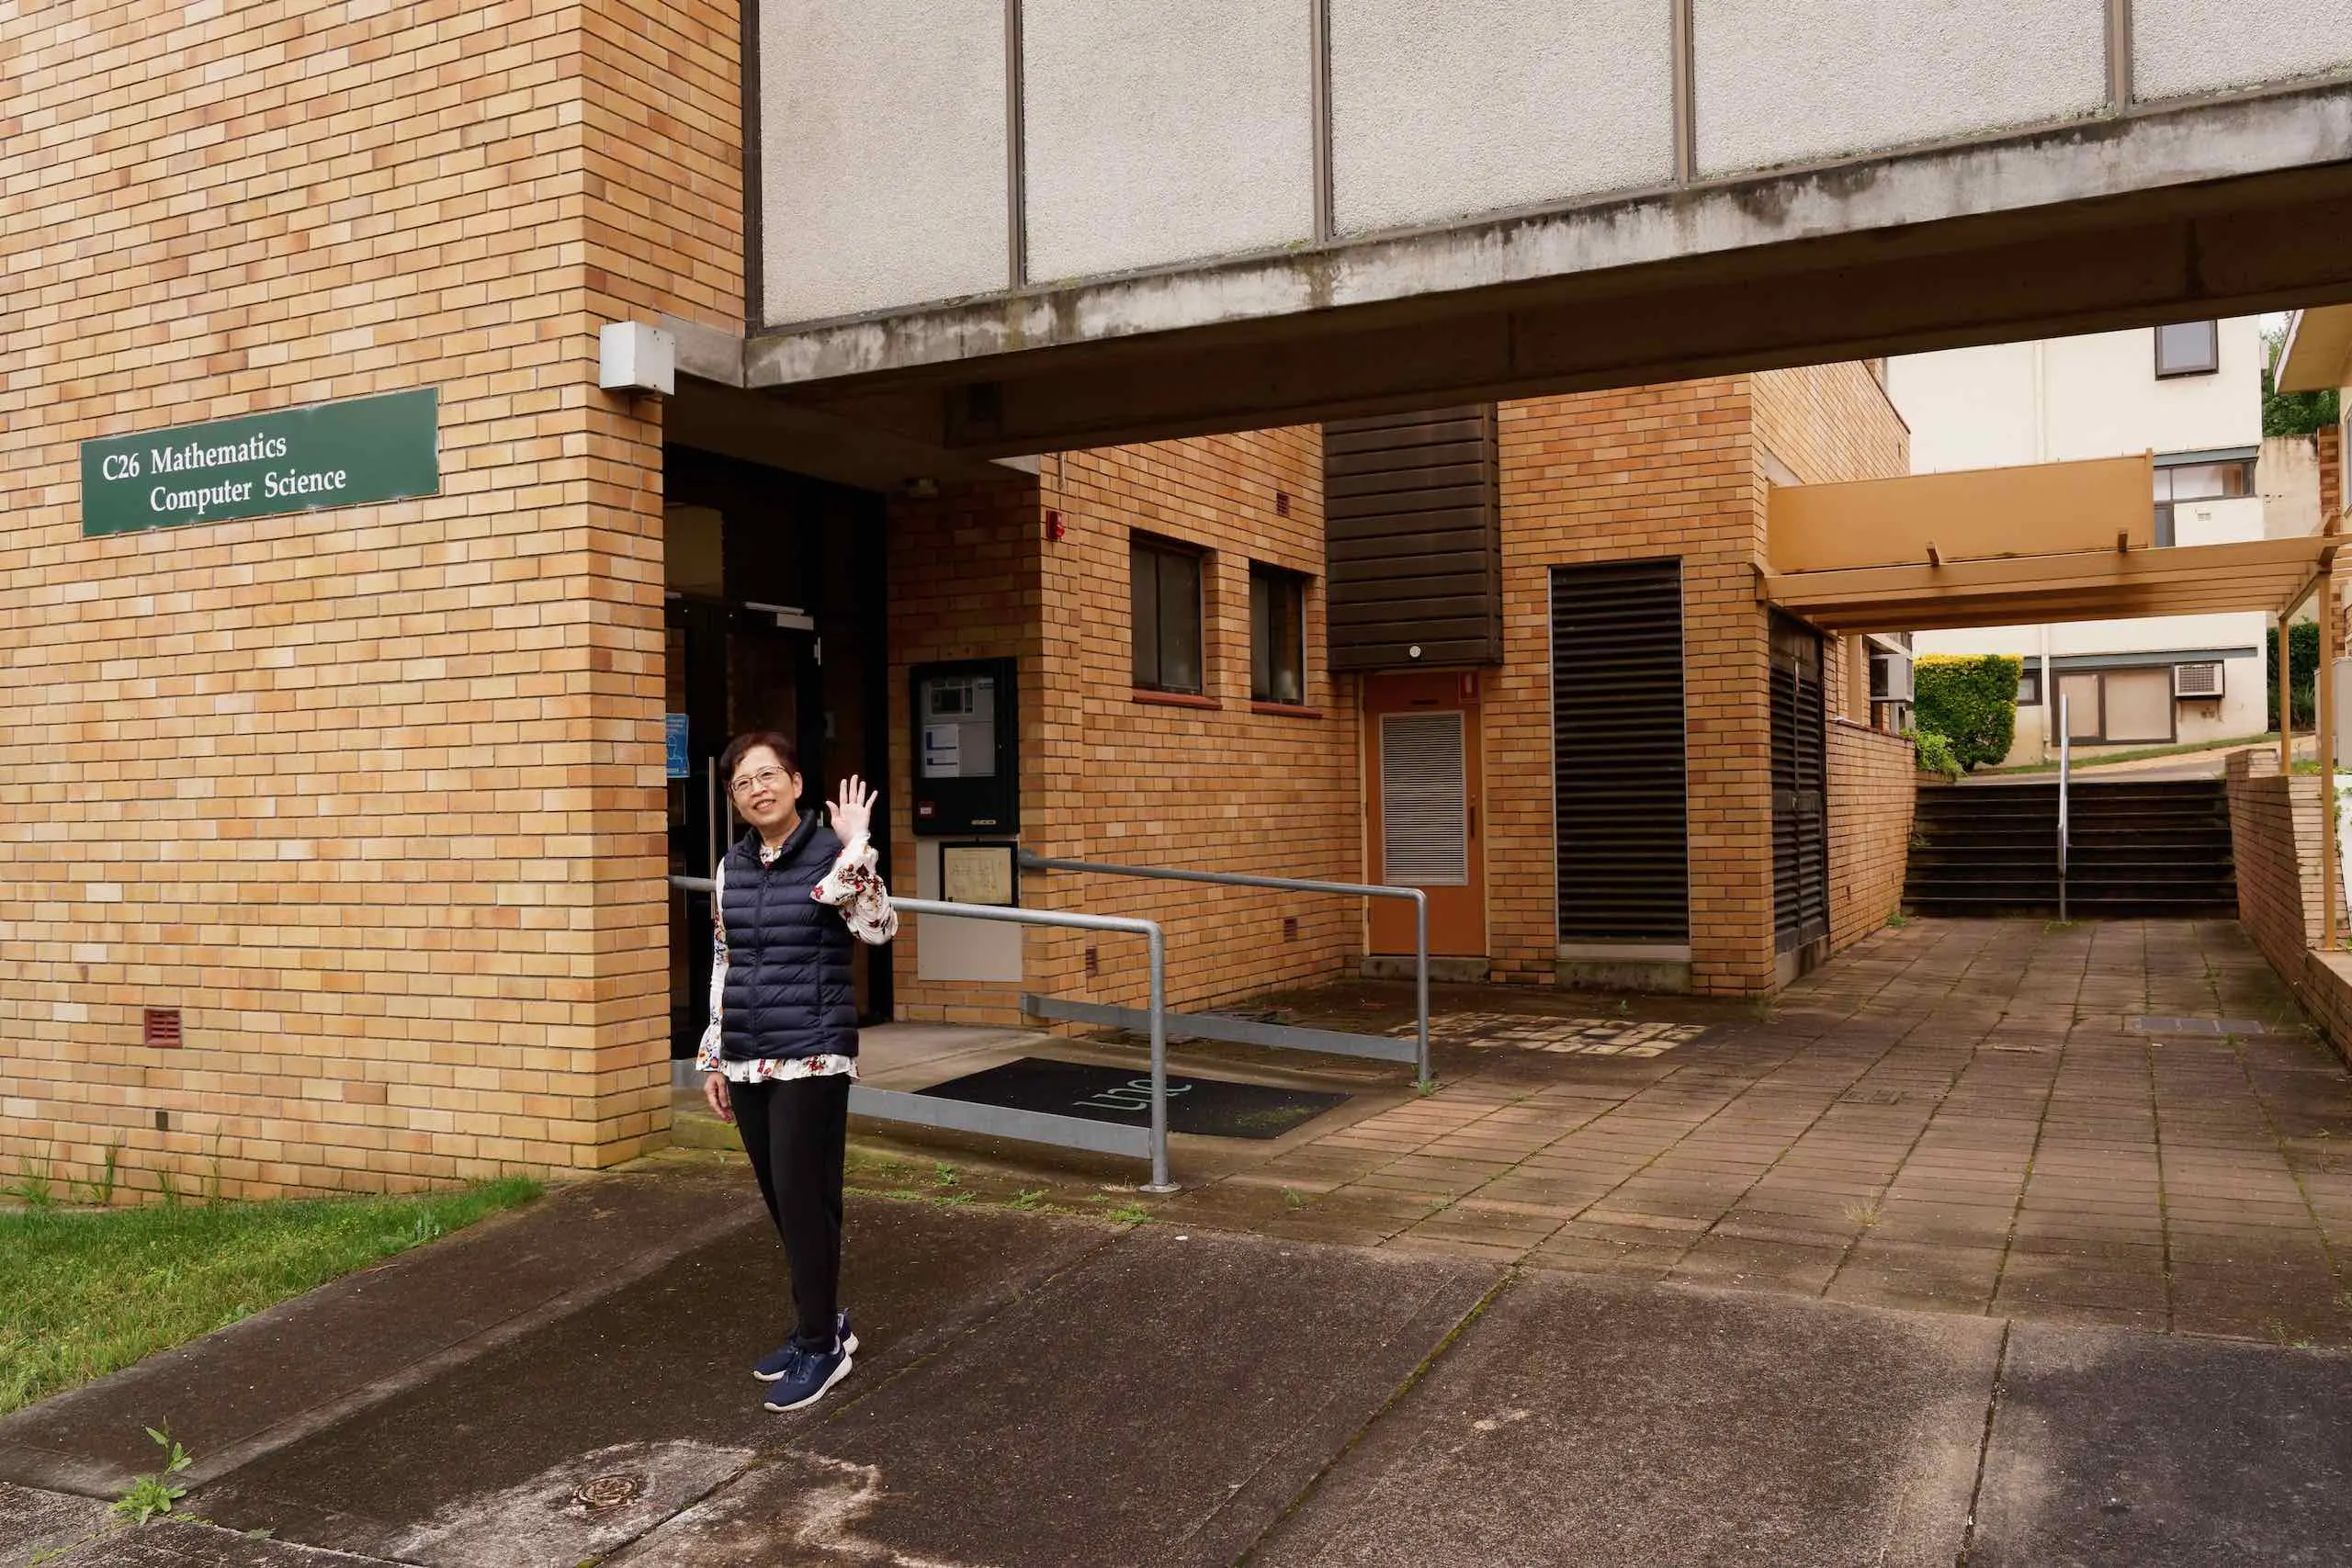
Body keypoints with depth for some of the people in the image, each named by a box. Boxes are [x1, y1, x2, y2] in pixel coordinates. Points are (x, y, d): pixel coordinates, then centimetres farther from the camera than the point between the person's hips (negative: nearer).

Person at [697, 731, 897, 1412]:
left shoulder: (832, 853, -7)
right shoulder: (731, 866, 9)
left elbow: (879, 926, -23)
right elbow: (723, 966, 15)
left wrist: (856, 843, -27)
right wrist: (713, 1060, 15)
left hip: (812, 1057, -6)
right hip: (747, 1061, 6)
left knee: (803, 1199, -3)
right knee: (780, 1200, 12)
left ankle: (821, 1346, 11)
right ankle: (823, 1322, 28)